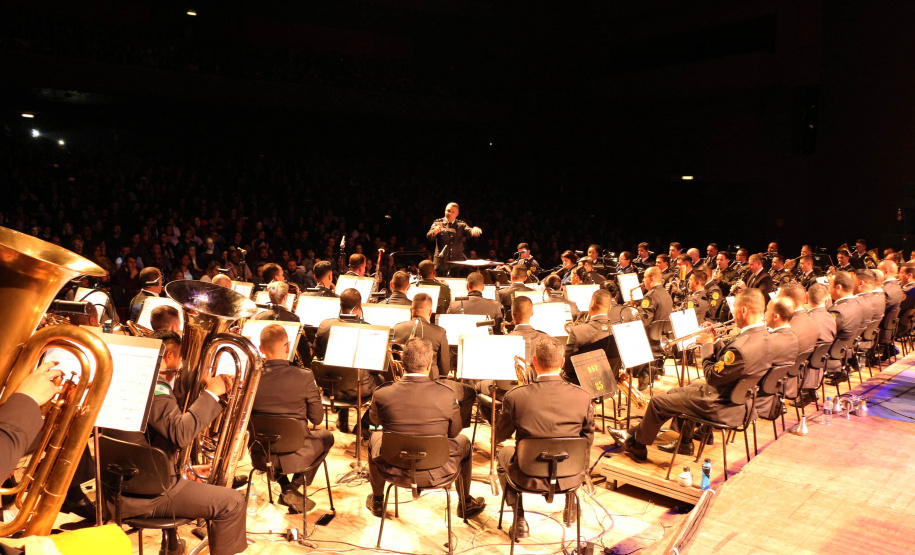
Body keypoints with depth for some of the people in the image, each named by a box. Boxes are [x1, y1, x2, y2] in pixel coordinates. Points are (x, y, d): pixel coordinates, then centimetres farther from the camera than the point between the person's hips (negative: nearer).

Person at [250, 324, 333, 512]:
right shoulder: (304, 377, -19)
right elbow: (317, 418, -8)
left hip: (261, 454, 4)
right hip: (294, 455, -3)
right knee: (327, 436, 27)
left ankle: (285, 487, 27)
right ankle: (295, 487, 12)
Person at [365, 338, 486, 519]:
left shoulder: (382, 393, -18)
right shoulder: (446, 395, -21)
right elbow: (454, 432, -3)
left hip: (394, 471, 1)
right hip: (436, 473, -1)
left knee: (374, 438, 32)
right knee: (463, 442, 28)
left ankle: (377, 502, 48)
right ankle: (465, 504, 43)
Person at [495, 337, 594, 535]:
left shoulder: (514, 397, -18)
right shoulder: (582, 397, -14)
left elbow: (500, 436, -1)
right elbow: (588, 440, 0)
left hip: (530, 478, -1)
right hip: (570, 478, 2)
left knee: (504, 453, 32)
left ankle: (520, 520, 29)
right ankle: (570, 509, 46)